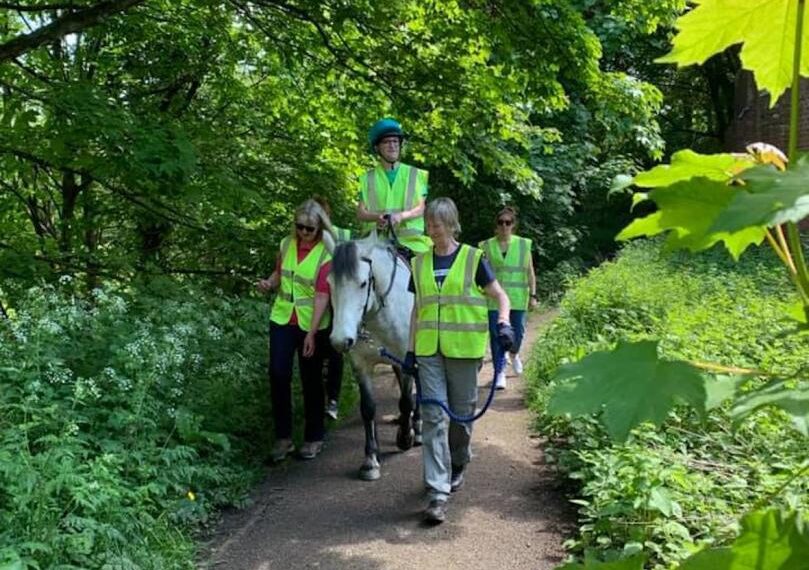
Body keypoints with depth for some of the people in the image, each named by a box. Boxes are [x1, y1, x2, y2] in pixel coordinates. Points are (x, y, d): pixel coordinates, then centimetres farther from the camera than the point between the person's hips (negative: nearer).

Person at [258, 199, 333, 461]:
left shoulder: (326, 253, -13)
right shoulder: (287, 244, 2)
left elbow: (322, 295, -18)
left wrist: (311, 333, -22)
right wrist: (269, 283, -7)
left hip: (312, 325, -4)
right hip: (282, 320, 4)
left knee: (311, 380, 6)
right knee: (278, 374, -3)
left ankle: (314, 438, 21)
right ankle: (283, 437, 10)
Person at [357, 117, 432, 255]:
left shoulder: (416, 175, 11)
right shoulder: (367, 178, 13)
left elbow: (421, 208, 3)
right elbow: (360, 213, 5)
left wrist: (401, 216, -17)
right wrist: (377, 217, -17)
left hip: (410, 238, 0)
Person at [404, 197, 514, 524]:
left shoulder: (473, 258, 0)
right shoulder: (419, 263, 10)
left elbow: (500, 295, 3)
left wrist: (503, 323, -16)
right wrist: (411, 350, 12)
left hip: (463, 349, -2)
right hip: (429, 350, 2)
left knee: (461, 413, 10)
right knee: (433, 416, -5)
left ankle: (458, 465, 38)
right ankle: (438, 493, -6)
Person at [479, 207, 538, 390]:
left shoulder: (523, 245, 6)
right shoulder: (487, 246, 4)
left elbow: (530, 273, 7)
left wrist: (533, 295, 2)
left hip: (517, 297, 1)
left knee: (517, 332, 6)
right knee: (496, 336, -3)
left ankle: (514, 354, 40)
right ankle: (499, 372, 7)